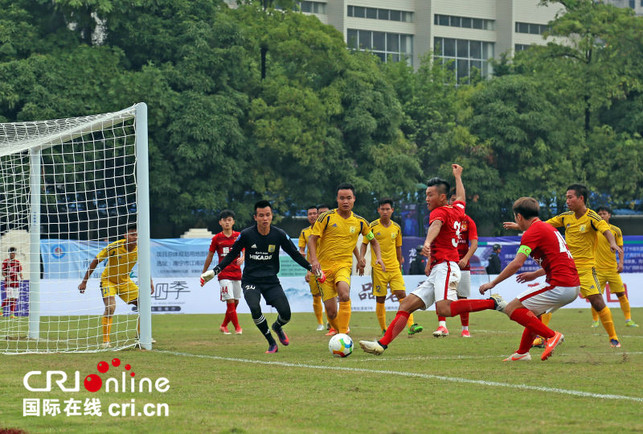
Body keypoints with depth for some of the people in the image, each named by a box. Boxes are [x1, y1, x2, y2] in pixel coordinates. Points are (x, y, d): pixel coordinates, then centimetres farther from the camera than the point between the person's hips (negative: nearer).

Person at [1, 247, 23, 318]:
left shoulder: (18, 262, 11)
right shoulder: (5, 262, -1)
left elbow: (20, 272, 13)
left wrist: (21, 277, -8)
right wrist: (7, 277, -20)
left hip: (16, 282, 4)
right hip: (8, 283, -4)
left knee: (14, 299, 2)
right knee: (9, 298, -14)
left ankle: (12, 314, 6)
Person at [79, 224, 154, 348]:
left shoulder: (138, 250, -13)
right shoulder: (114, 247, -27)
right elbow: (95, 261, -19)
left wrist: (150, 283, 8)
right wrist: (84, 282, -17)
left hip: (125, 281, 5)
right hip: (108, 280, -5)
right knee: (110, 306, -27)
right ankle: (105, 341, -19)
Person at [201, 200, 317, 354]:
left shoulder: (279, 235, -5)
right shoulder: (246, 234, -8)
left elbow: (295, 254, 8)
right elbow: (232, 255, 4)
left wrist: (312, 268, 1)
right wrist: (214, 271, -3)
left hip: (271, 281, 2)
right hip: (250, 280, -1)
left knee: (285, 313, -14)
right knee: (254, 308, -30)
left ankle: (277, 327, 27)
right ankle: (271, 343, -8)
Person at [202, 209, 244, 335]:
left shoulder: (239, 236, 5)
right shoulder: (216, 238, 3)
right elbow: (210, 256, 10)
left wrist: (242, 258, -26)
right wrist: (203, 273, 14)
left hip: (237, 273, 2)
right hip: (224, 274, -2)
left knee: (235, 302, 6)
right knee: (230, 301, -13)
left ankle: (224, 326, 23)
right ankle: (237, 327, -6)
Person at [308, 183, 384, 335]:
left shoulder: (360, 222, 6)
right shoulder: (327, 217, -3)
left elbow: (373, 241, 21)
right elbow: (312, 238, -2)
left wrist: (378, 257, 3)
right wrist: (314, 259, -17)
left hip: (344, 265, 0)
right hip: (324, 266, 0)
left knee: (344, 294, -32)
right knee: (331, 312, -4)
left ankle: (344, 334, -29)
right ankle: (338, 329, 26)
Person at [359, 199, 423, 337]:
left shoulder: (396, 227, 8)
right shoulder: (372, 226, -2)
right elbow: (364, 244, 3)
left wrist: (400, 265, 22)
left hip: (394, 268, 3)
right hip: (378, 268, -3)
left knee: (402, 294, -10)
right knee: (380, 299, 0)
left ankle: (411, 326, -17)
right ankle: (384, 329, 11)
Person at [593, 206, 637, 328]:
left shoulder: (616, 230, 3)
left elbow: (620, 248, 7)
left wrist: (621, 262, -7)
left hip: (613, 268, 1)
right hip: (597, 269, 0)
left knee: (621, 294, -2)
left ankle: (628, 320, 4)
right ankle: (595, 321, 14)